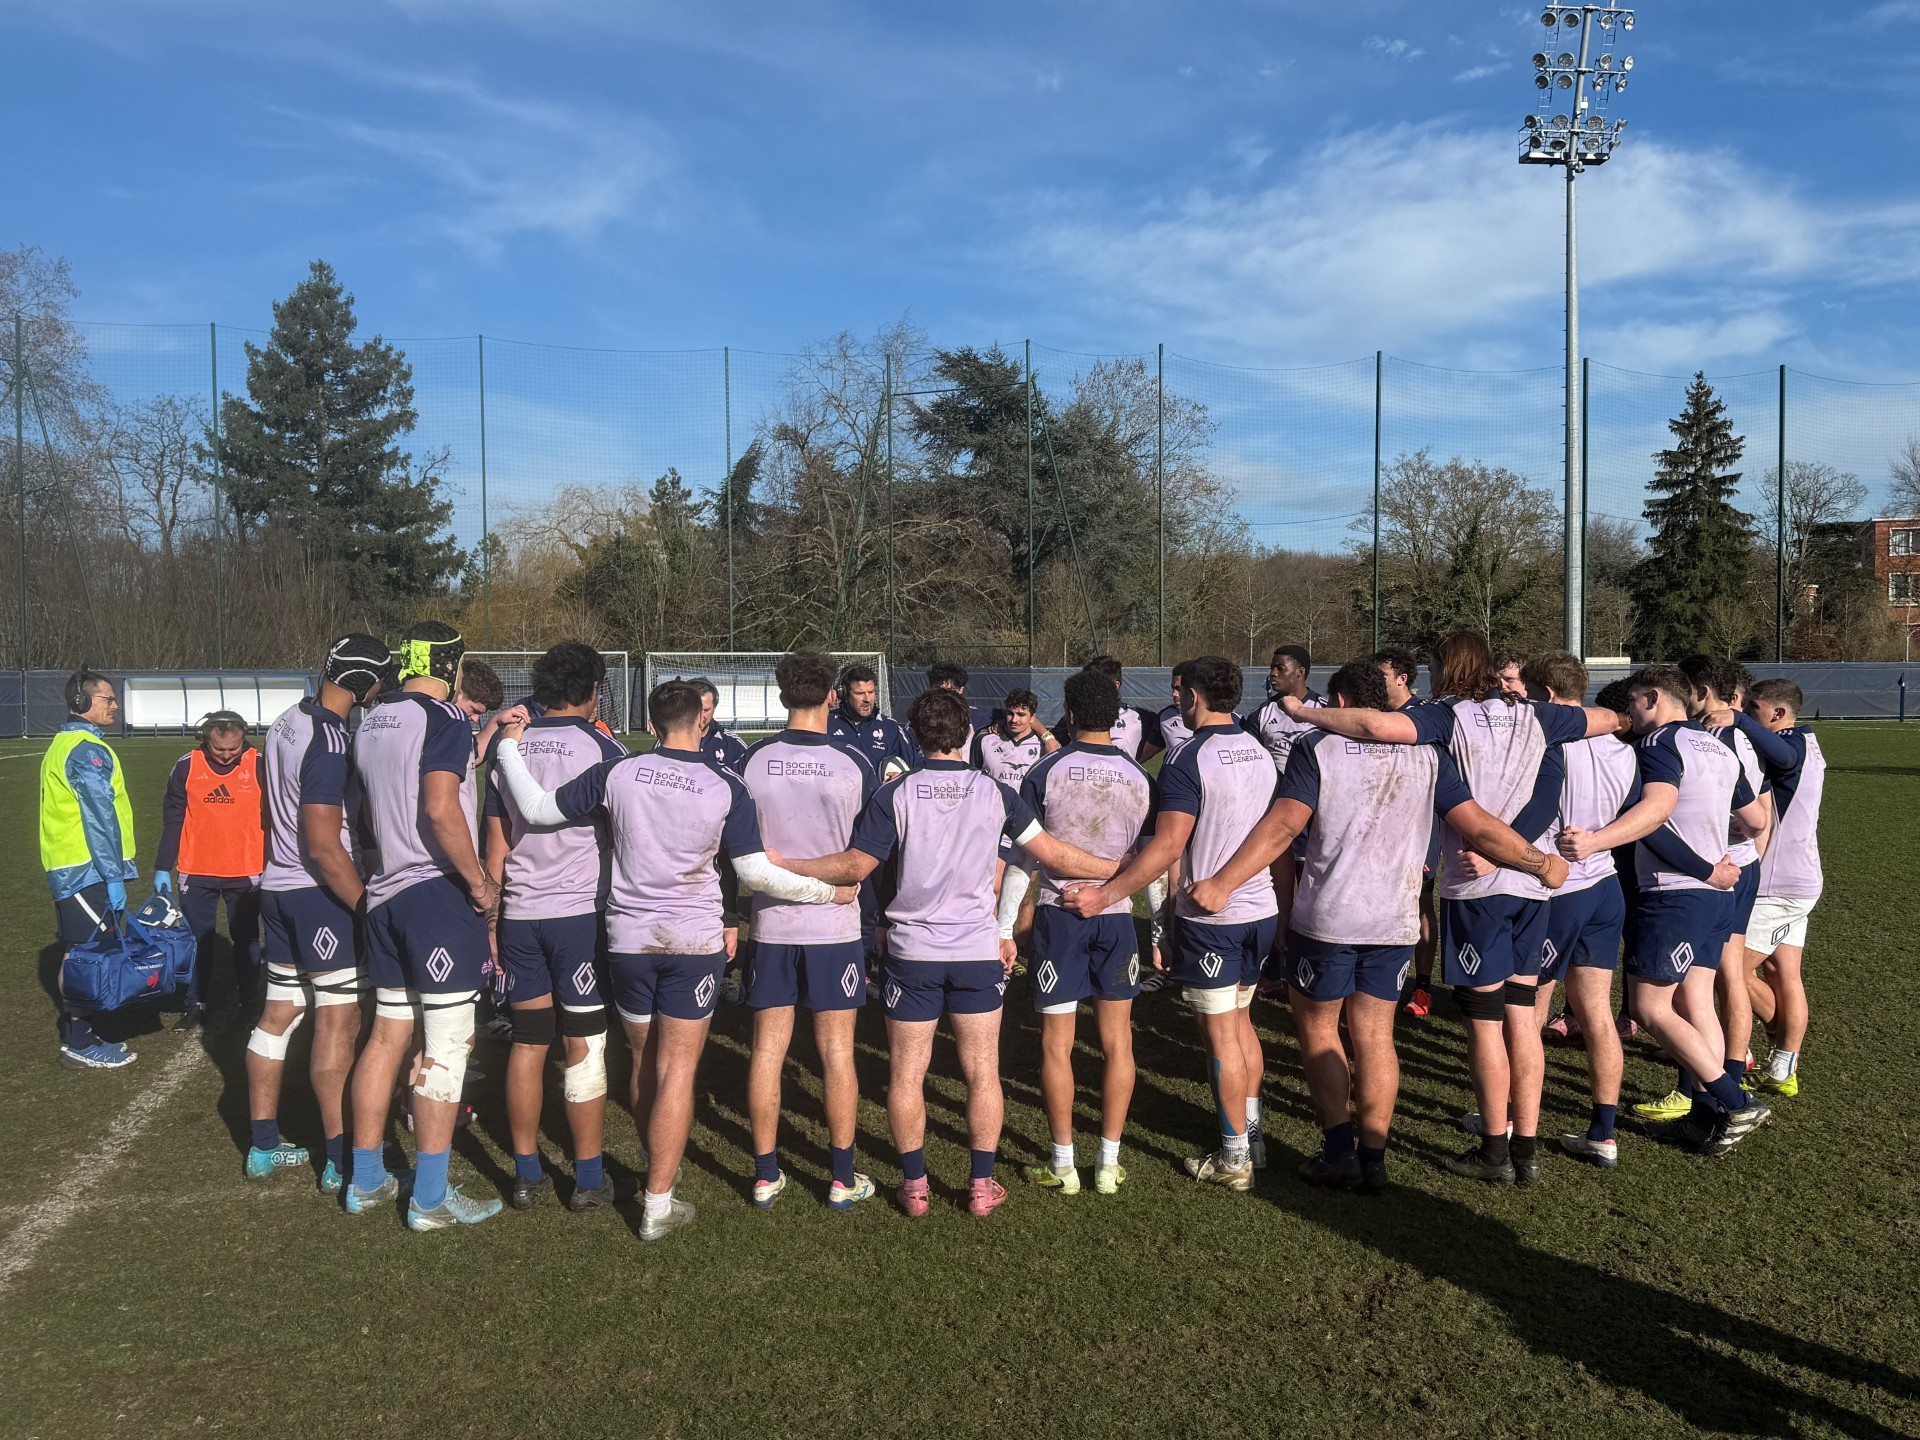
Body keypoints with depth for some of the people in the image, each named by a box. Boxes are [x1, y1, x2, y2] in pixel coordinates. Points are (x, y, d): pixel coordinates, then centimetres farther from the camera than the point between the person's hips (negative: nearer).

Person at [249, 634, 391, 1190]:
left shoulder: (284, 724, 7)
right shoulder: (329, 742, -21)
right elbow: (324, 845, -23)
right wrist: (367, 908, -18)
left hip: (277, 885, 9)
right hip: (321, 893, -9)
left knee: (278, 1014, 15)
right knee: (339, 1023, -2)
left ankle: (262, 1147, 25)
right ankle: (342, 1161, 4)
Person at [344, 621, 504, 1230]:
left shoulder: (371, 724, 14)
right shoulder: (444, 718, -11)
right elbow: (441, 809, -22)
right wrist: (479, 881, -14)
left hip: (386, 893, 8)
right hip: (439, 892, -8)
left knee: (388, 1034, 15)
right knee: (446, 1044, -2)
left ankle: (366, 1180, 24)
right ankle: (430, 1197, 2)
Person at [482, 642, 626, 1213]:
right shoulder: (602, 748, -7)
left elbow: (496, 846, 11)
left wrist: (491, 920, 18)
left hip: (520, 915, 4)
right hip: (582, 913, -4)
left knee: (527, 1044, 10)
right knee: (584, 1047, 2)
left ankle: (527, 1176, 17)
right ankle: (589, 1179, 9)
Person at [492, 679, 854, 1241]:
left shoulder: (617, 773, -6)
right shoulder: (725, 787, -9)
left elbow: (537, 809, 0)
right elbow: (755, 872, -11)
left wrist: (508, 746, 13)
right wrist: (828, 891, 1)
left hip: (628, 940, 3)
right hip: (695, 942, -2)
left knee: (644, 1063, 19)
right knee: (677, 1071, 2)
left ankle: (658, 1167, 37)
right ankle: (658, 1205, 3)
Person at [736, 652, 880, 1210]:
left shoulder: (753, 759, -5)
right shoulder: (852, 762, -10)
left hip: (770, 924, 2)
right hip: (835, 925, -1)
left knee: (767, 1050, 9)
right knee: (836, 1052, 6)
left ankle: (765, 1175, 17)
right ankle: (843, 1179, 15)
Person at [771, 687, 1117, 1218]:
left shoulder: (895, 795, -8)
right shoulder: (993, 792, -4)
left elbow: (856, 866, -12)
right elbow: (1053, 854, -1)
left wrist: (780, 864, -4)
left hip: (912, 953, -1)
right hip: (979, 952, 1)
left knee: (906, 1073, 10)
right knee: (982, 1072, 11)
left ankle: (914, 1186, 17)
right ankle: (982, 1185, 17)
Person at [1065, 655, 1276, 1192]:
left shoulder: (1189, 760, -16)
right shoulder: (1259, 753, 7)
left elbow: (1167, 847, -23)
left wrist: (1107, 895, -20)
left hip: (1211, 915, -7)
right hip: (1261, 907, 7)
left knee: (1221, 1032, 2)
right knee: (1239, 1017, 20)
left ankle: (1234, 1158, 11)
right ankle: (1252, 1134, 27)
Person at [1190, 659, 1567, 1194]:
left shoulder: (1317, 747, -6)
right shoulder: (1425, 752, 2)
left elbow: (1282, 826, -18)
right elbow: (1478, 827, -2)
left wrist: (1222, 882, -21)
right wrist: (1543, 864, 10)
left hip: (1326, 918, -3)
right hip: (1395, 919, 3)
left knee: (1316, 1028, 13)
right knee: (1375, 1034, 12)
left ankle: (1339, 1150, 10)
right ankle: (1372, 1158, 14)